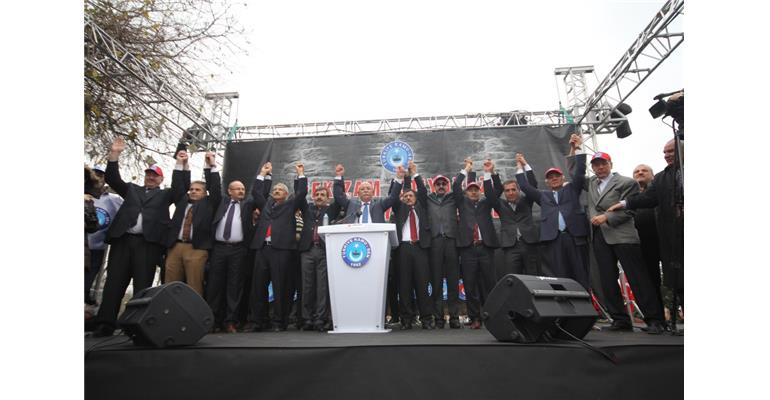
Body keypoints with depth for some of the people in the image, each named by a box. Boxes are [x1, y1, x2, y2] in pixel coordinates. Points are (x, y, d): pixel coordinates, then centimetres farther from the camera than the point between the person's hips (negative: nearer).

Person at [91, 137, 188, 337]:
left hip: (148, 243, -2)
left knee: (142, 285, -2)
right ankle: (105, 324, 2)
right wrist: (114, 155, 3)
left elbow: (180, 188, 1)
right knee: (114, 283, 0)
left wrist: (180, 165, -10)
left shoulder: (165, 194, 16)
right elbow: (112, 179, 15)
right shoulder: (131, 189, 24)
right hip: (123, 240, 3)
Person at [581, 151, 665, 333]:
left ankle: (654, 319, 4)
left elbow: (628, 210, -6)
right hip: (599, 236, 6)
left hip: (622, 235, -5)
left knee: (637, 278, -4)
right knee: (607, 282, 4)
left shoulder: (626, 182, 1)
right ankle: (620, 320, 11)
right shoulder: (591, 183, 17)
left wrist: (606, 217, -16)